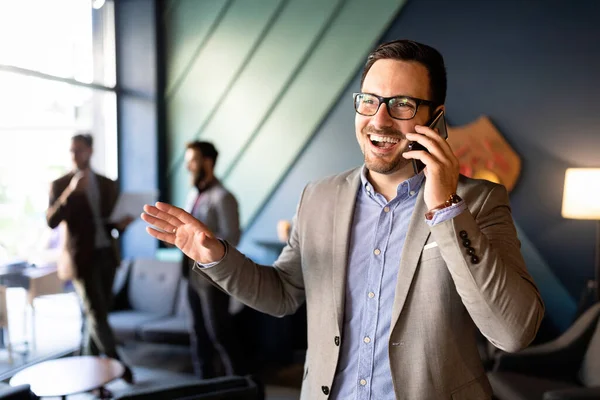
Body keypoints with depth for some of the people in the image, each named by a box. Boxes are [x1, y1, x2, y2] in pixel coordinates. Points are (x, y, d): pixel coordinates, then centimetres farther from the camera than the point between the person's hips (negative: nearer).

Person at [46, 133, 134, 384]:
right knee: (96, 315, -6)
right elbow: (51, 222, -15)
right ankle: (117, 364, 8)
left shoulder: (108, 184, 9)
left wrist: (122, 223, -9)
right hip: (81, 259, -4)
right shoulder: (60, 185, -3)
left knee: (98, 315, 11)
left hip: (107, 255, 5)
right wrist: (71, 191, -25)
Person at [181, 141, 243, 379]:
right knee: (199, 331, 15)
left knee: (218, 332, 1)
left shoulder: (222, 197, -13)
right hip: (194, 273, 8)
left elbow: (231, 238, -18)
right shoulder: (193, 194, 12)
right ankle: (205, 379, 29)